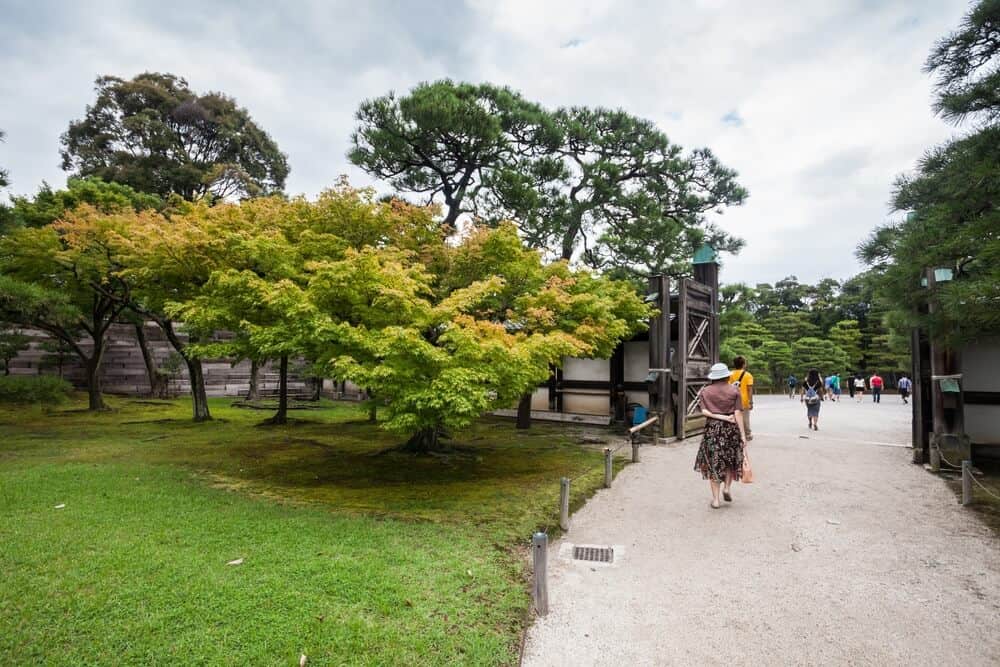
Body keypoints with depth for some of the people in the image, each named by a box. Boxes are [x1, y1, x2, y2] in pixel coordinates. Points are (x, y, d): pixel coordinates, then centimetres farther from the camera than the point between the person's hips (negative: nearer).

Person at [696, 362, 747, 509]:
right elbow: (738, 413, -7)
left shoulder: (705, 391, 2)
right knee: (732, 458, 21)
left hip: (712, 428, 0)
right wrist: (743, 434, -5)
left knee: (713, 463, 6)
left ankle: (715, 499, 7)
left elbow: (704, 411, -8)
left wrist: (722, 417, -10)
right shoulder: (734, 391, -2)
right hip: (731, 428, 0)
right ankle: (727, 487, 7)